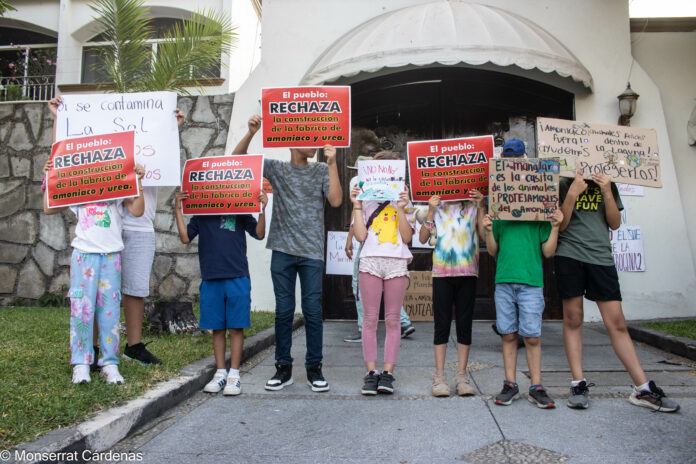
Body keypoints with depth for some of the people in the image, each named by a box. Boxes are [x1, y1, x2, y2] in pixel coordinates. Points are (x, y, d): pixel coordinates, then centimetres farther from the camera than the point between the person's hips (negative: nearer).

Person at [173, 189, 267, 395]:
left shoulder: (241, 212, 7)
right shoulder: (200, 214, 11)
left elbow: (259, 234, 1)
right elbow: (185, 237, 6)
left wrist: (262, 208, -10)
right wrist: (178, 210, 2)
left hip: (237, 279, -2)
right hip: (210, 280, 2)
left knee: (236, 327, 3)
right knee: (217, 328, 10)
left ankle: (234, 374, 12)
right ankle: (220, 373, 21)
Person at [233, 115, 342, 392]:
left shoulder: (321, 172, 10)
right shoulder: (276, 169, 9)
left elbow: (336, 201, -4)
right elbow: (237, 159, 4)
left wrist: (332, 163, -6)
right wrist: (251, 132, -11)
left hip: (312, 253, 0)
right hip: (283, 250, 0)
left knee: (313, 310, 0)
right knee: (284, 310, 4)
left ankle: (314, 367, 12)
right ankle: (283, 367, 16)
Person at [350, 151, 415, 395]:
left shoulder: (404, 200, 11)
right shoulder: (366, 199, 11)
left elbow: (407, 237, 0)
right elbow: (361, 236, 0)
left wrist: (401, 209, -8)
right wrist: (357, 206, -2)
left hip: (397, 263, 0)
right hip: (371, 261, 0)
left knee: (392, 319, 2)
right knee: (370, 318, 0)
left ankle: (387, 372, 7)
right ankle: (371, 372, 6)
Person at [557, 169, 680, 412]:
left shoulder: (607, 185, 15)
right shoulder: (564, 185, 6)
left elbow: (615, 223, 9)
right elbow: (560, 226, -1)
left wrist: (607, 193, -4)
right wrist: (573, 193, -12)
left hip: (601, 256, 2)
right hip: (570, 255, -2)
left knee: (616, 322, -1)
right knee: (573, 318, 0)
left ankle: (643, 388, 5)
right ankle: (578, 384, 7)